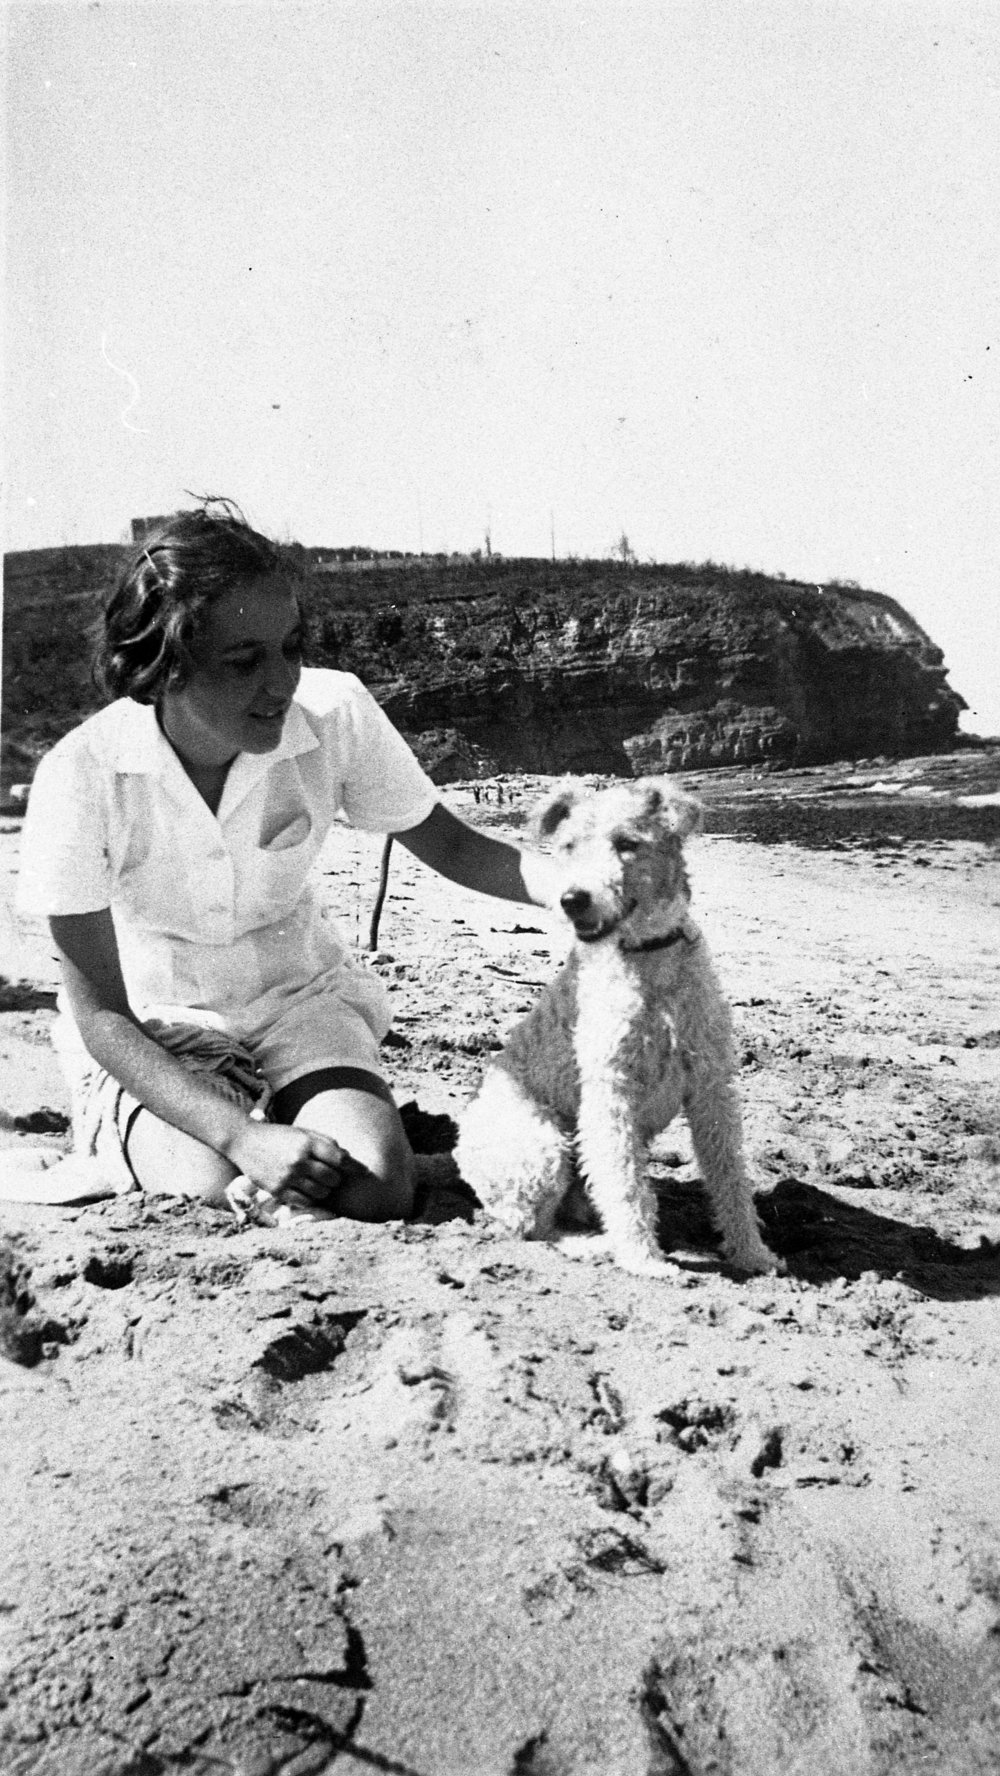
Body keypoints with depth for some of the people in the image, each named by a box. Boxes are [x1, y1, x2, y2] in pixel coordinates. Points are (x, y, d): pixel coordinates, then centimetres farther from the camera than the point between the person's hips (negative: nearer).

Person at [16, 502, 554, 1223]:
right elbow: (98, 1013, -20)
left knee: (376, 1190, -24)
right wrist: (244, 1140, -33)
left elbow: (455, 849, -6)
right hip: (147, 1037, -1)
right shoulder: (81, 775, -25)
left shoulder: (333, 711, -20)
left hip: (299, 996, 2)